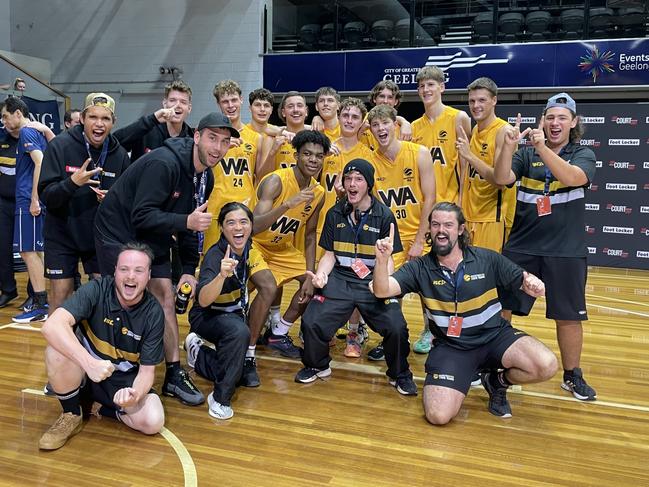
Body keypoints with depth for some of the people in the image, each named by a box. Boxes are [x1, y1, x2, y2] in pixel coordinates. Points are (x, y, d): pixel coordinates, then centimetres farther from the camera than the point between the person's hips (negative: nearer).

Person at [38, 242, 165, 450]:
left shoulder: (153, 313, -15)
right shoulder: (96, 290, -20)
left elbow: (147, 370, -13)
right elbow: (51, 326, -35)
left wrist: (135, 394, -37)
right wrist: (89, 363, -46)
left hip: (126, 379, 1)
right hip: (85, 366, 0)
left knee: (153, 422, -24)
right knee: (57, 352, -33)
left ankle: (101, 408, 4)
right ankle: (72, 416, -7)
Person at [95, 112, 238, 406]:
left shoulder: (206, 177, 1)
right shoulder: (163, 163, -27)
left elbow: (191, 222, 8)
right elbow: (142, 216, -30)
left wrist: (189, 269, 3)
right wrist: (186, 221, -40)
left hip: (154, 240, 8)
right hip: (119, 234, -8)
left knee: (166, 301, 6)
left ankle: (174, 375, 16)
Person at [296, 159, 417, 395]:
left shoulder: (384, 215, -1)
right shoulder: (334, 214, 8)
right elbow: (329, 254, 11)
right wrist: (321, 274, -10)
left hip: (373, 280, -2)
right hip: (340, 279, 2)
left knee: (396, 327, -22)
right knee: (310, 321, -17)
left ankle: (399, 374, 10)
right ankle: (317, 365, 16)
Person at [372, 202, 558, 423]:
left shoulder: (488, 259, -3)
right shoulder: (420, 268, -5)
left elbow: (524, 280, 3)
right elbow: (382, 290, -16)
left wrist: (533, 284, -22)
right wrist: (383, 259, -36)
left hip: (495, 336, 1)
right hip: (451, 346, -1)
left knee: (546, 366, -24)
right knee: (438, 415, -20)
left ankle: (497, 381, 9)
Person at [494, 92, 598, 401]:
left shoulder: (583, 155, 2)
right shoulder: (526, 155, 5)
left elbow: (574, 177, -21)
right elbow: (502, 179, -12)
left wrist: (543, 148, -33)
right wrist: (509, 145, -27)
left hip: (566, 251, -1)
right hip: (521, 247, 1)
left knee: (568, 316, 7)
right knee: (501, 308, 5)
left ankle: (572, 375, 26)